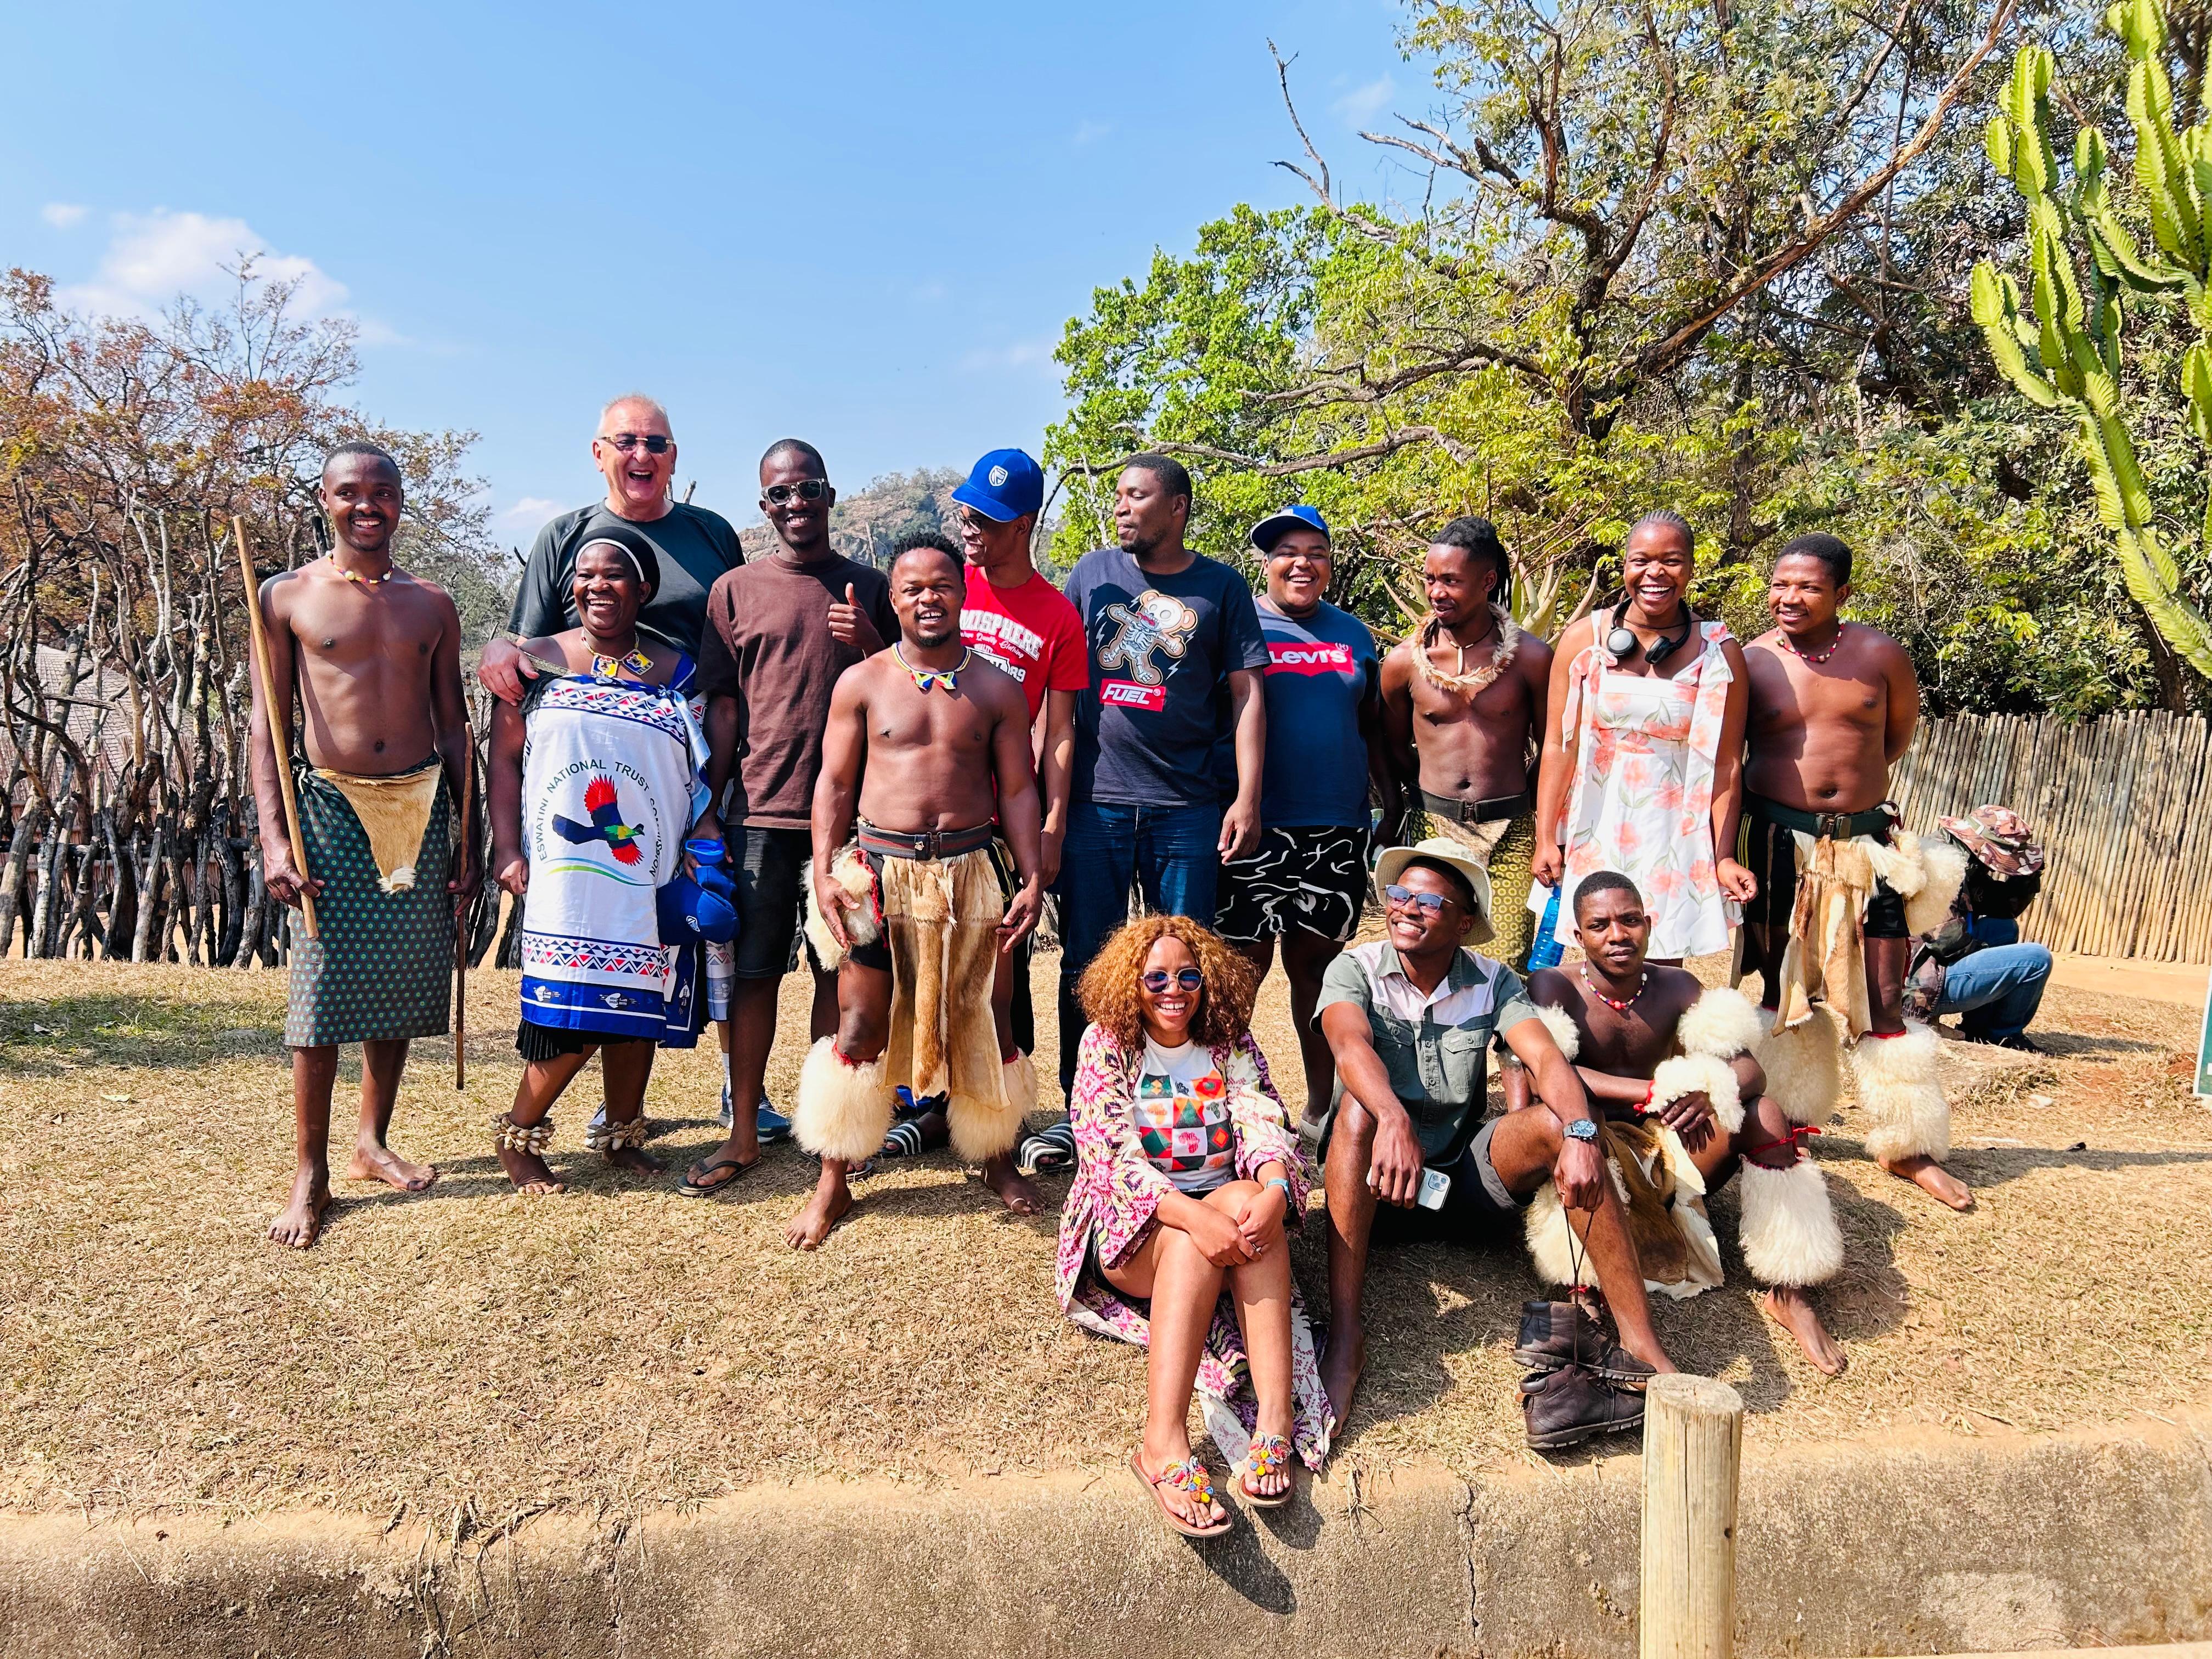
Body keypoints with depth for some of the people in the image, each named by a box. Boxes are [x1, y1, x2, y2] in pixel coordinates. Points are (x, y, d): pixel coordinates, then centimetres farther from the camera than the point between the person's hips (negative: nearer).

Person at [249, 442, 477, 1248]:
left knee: (402, 984, 7)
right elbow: (265, 726, 0)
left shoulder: (432, 605, 10)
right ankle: (310, 1175, 8)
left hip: (421, 807, 3)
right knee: (322, 994, -3)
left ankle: (373, 1143, 23)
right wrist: (274, 841, -9)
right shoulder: (287, 597, 2)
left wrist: (467, 840, 9)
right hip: (331, 806, -3)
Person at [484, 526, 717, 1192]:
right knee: (571, 1014, -5)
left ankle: (621, 1134, 24)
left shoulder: (677, 671, 8)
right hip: (563, 877, -2)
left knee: (638, 1005, 7)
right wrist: (508, 850, -4)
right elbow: (505, 759, 4)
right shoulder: (537, 661, 5)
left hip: (650, 879, 2)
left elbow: (707, 770, 8)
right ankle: (518, 1133, 16)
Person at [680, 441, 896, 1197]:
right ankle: (744, 1131, 12)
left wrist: (872, 646, -8)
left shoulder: (869, 589, 9)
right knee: (753, 970, 2)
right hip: (762, 808, -1)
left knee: (840, 970, 7)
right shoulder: (735, 589, 7)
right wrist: (710, 810, 4)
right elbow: (723, 707, 7)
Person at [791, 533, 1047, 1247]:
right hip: (880, 868, -1)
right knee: (860, 1026, -1)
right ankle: (832, 1185, 13)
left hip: (972, 869, 1)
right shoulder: (862, 682, 4)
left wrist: (1031, 878, -3)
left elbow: (1017, 790, 6)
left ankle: (997, 1162, 28)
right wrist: (824, 873, -6)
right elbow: (835, 784, 4)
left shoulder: (997, 689, 6)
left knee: (985, 1020, 8)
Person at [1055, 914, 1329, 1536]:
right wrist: (1193, 1215, -31)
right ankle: (1165, 1443, -45)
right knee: (1195, 1244, -35)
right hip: (1131, 1228, -2)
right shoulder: (1107, 1043, -2)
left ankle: (1275, 1419, -40)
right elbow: (1110, 1155, -15)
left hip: (1224, 1210, 2)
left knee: (1245, 1197, -32)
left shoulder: (1231, 1043, 8)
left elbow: (1266, 1125, -7)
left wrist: (1273, 1191, -32)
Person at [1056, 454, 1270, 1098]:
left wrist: (1248, 798, -5)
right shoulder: (1092, 573, 10)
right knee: (1087, 963, 5)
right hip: (1094, 802, 1)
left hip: (1189, 806, -1)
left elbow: (1247, 693, 4)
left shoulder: (1220, 587, 6)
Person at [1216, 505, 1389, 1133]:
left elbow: (1373, 728, 19)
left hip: (1338, 827, 4)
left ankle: (1322, 1106, 21)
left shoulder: (1352, 633, 14)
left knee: (1317, 961, 11)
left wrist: (1397, 806, 15)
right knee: (1247, 963, -3)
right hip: (1258, 826, -4)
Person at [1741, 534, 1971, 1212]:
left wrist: (1849, 777, 9)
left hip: (1864, 843, 1)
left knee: (1883, 999, 3)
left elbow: (1897, 737, 14)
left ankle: (1907, 1147, 15)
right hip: (1779, 843, 0)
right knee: (1784, 990, 11)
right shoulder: (1751, 662, -4)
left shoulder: (1880, 654, -2)